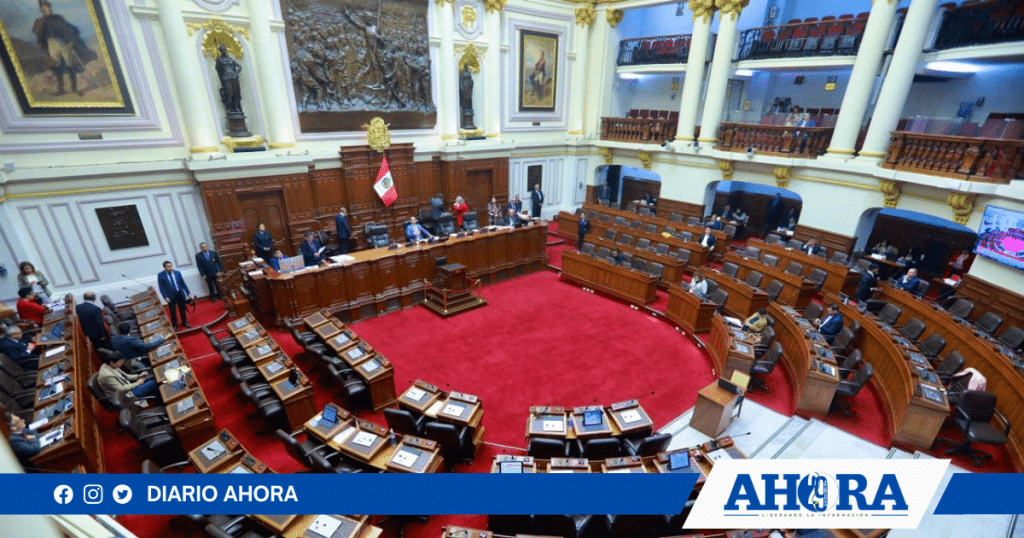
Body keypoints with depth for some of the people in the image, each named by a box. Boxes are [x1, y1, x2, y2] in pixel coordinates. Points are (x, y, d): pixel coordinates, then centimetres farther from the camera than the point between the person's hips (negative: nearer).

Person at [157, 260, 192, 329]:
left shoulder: (177, 272, 1)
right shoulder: (160, 275, -6)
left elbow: (183, 283, 7)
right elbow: (161, 287, -6)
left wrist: (188, 293, 6)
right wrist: (165, 297, -14)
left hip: (180, 294, 3)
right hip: (170, 296, -2)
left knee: (182, 310, 14)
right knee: (173, 312, 5)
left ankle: (185, 323, 30)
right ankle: (175, 325, 21)